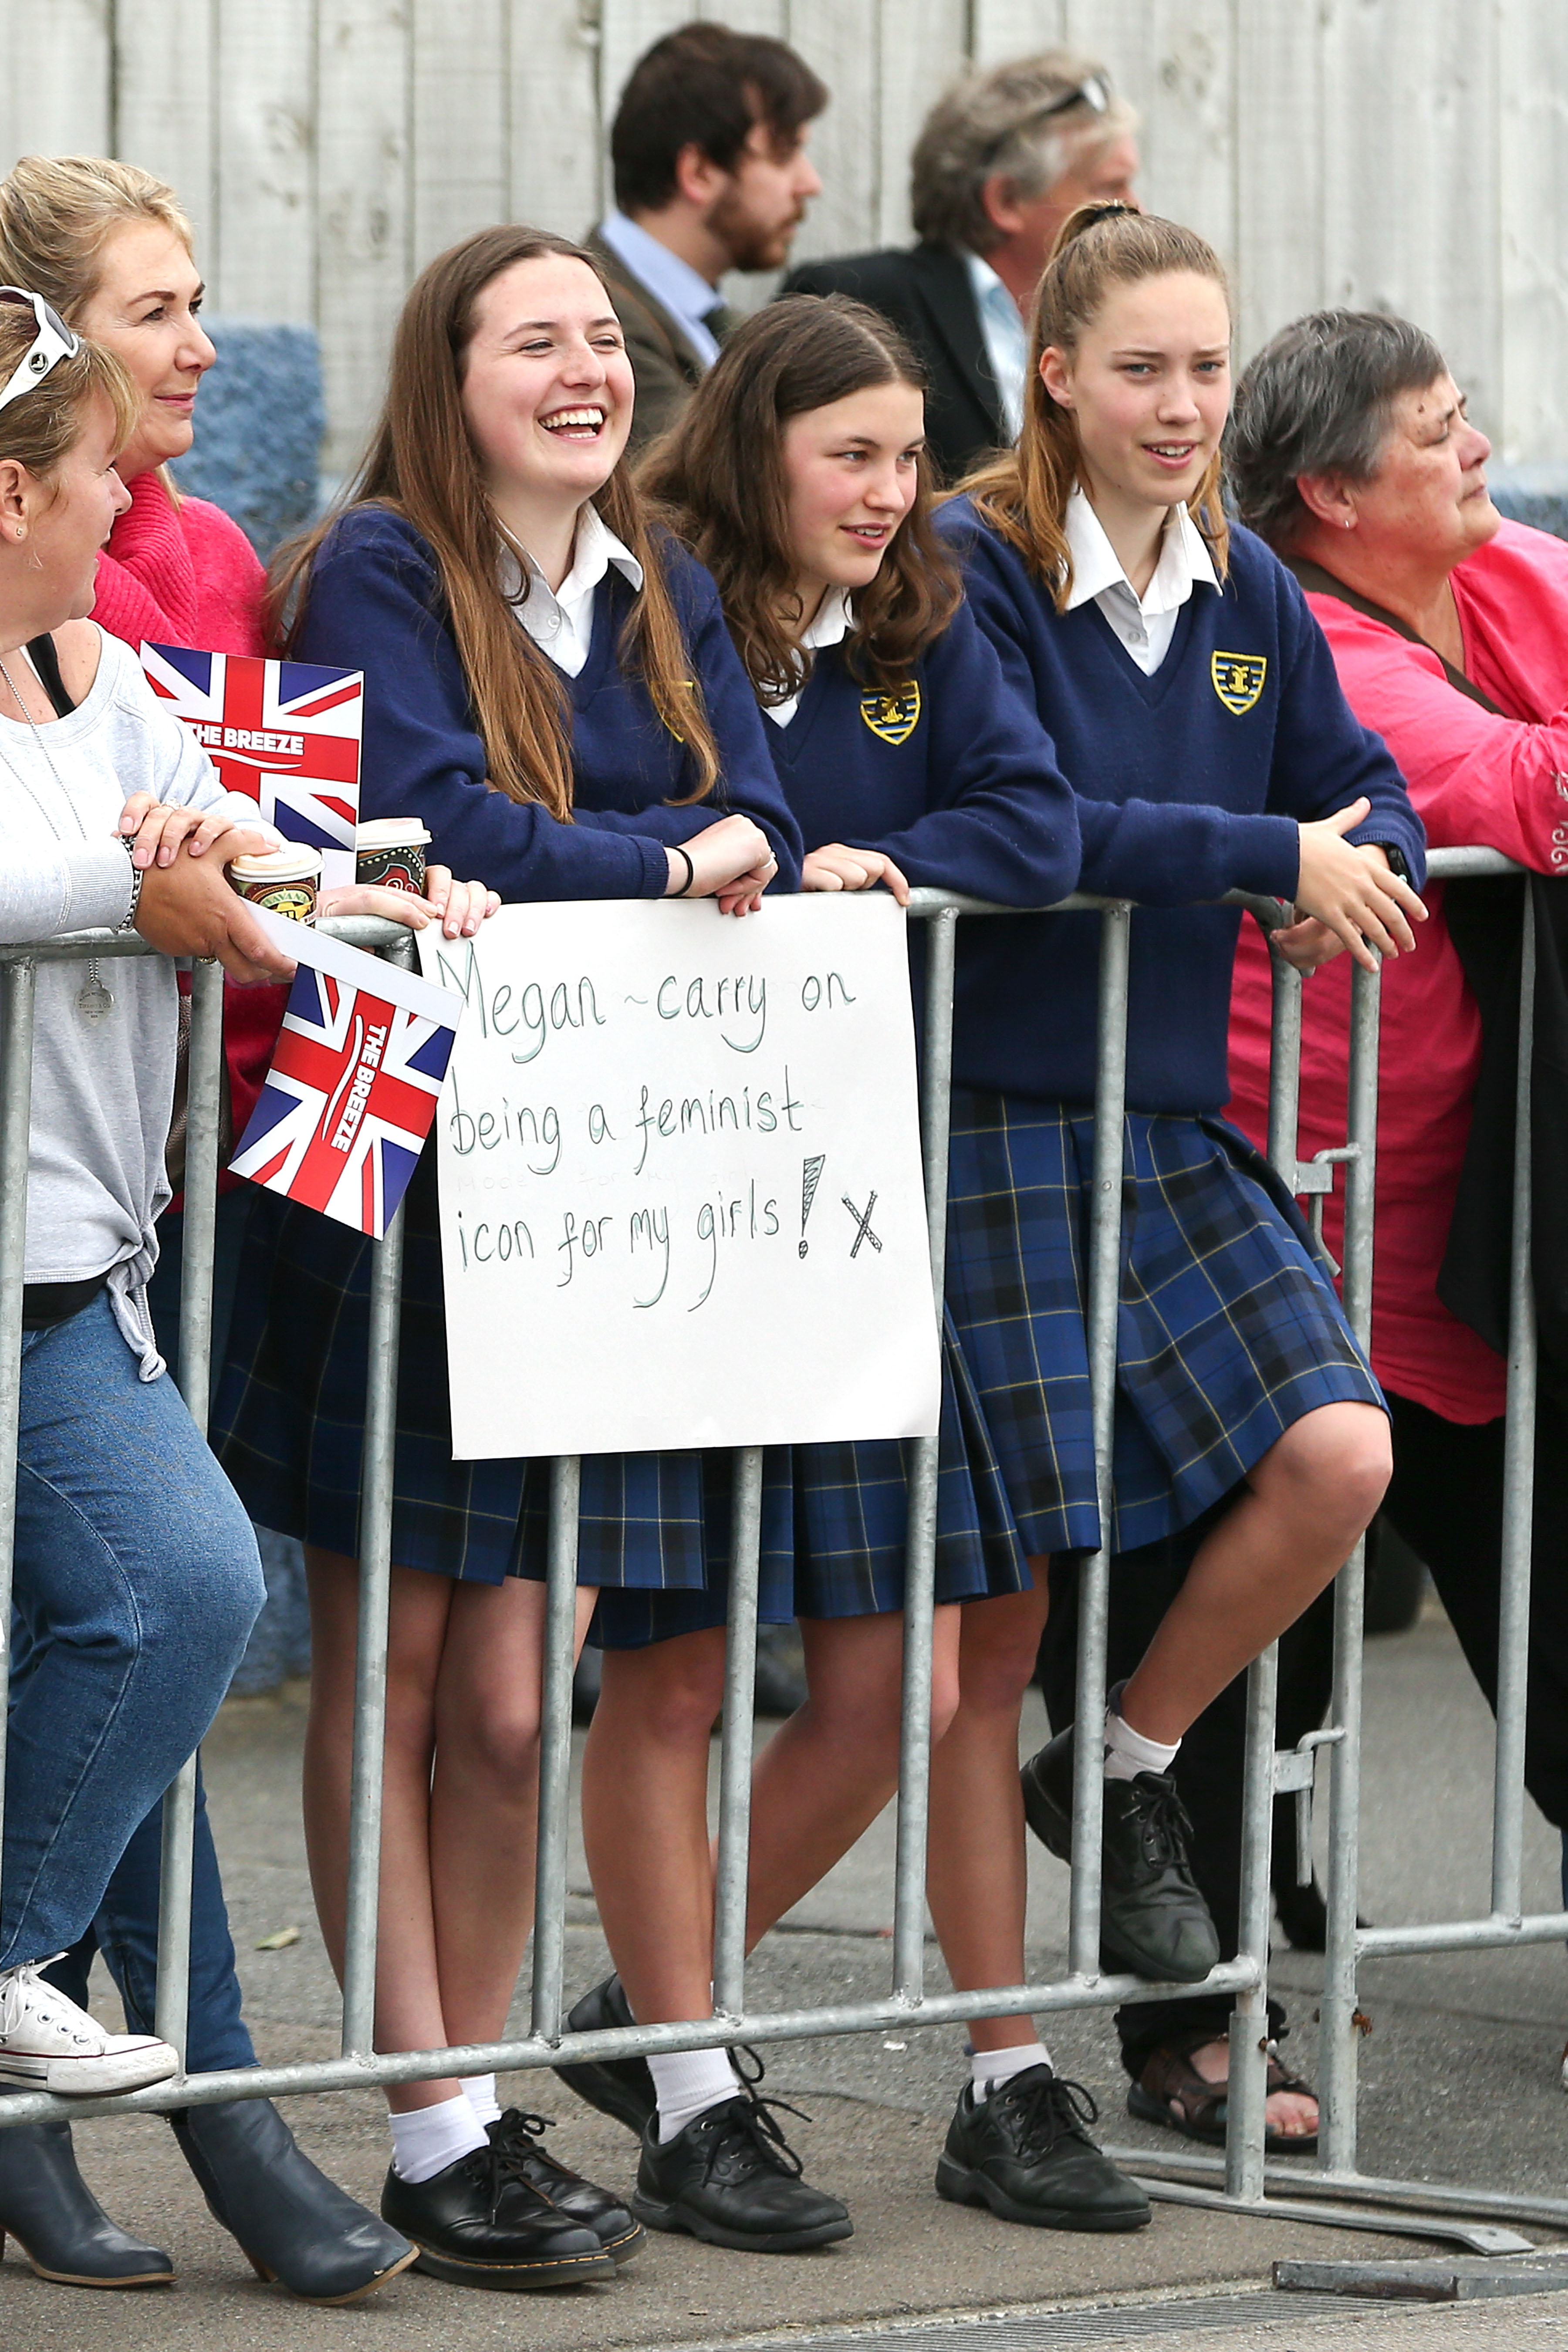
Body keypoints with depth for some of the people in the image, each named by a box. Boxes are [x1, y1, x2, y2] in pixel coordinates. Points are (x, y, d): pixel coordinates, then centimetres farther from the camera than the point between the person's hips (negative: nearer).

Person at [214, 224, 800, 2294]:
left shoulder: (659, 592, 15)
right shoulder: (376, 576, -5)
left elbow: (756, 826, 3)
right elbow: (438, 824, -18)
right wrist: (671, 863, -10)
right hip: (392, 1174, -5)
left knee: (512, 1695, 3)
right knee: (387, 1677, 0)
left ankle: (486, 2106, 13)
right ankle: (432, 2137, 4)